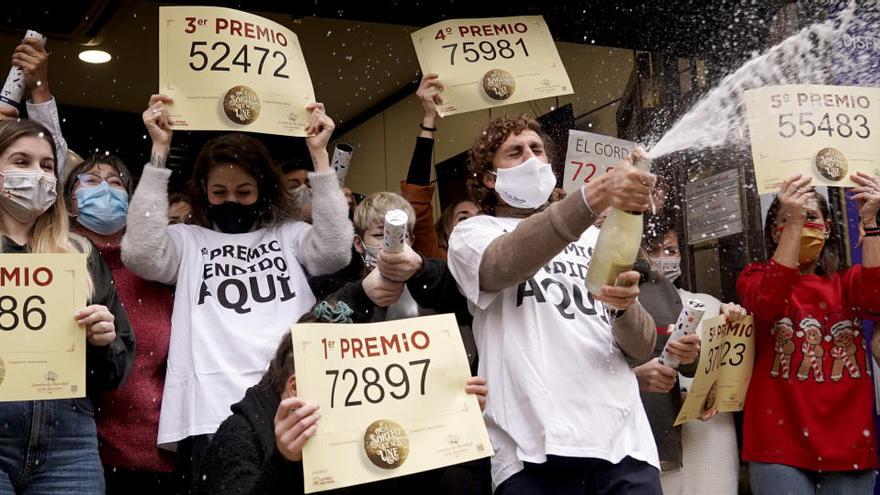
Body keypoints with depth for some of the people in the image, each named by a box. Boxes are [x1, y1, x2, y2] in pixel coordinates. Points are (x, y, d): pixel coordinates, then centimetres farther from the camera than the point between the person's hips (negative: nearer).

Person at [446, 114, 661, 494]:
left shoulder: (593, 239, 21)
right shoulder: (472, 233, 9)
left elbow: (641, 347, 13)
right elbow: (509, 263, -17)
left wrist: (624, 307, -11)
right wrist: (596, 193, -31)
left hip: (624, 444, 4)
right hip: (537, 451, -3)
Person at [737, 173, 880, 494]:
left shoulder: (848, 283, 12)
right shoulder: (756, 277, 6)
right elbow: (768, 302, -18)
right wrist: (793, 222, -24)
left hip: (849, 441, 3)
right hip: (781, 440, -2)